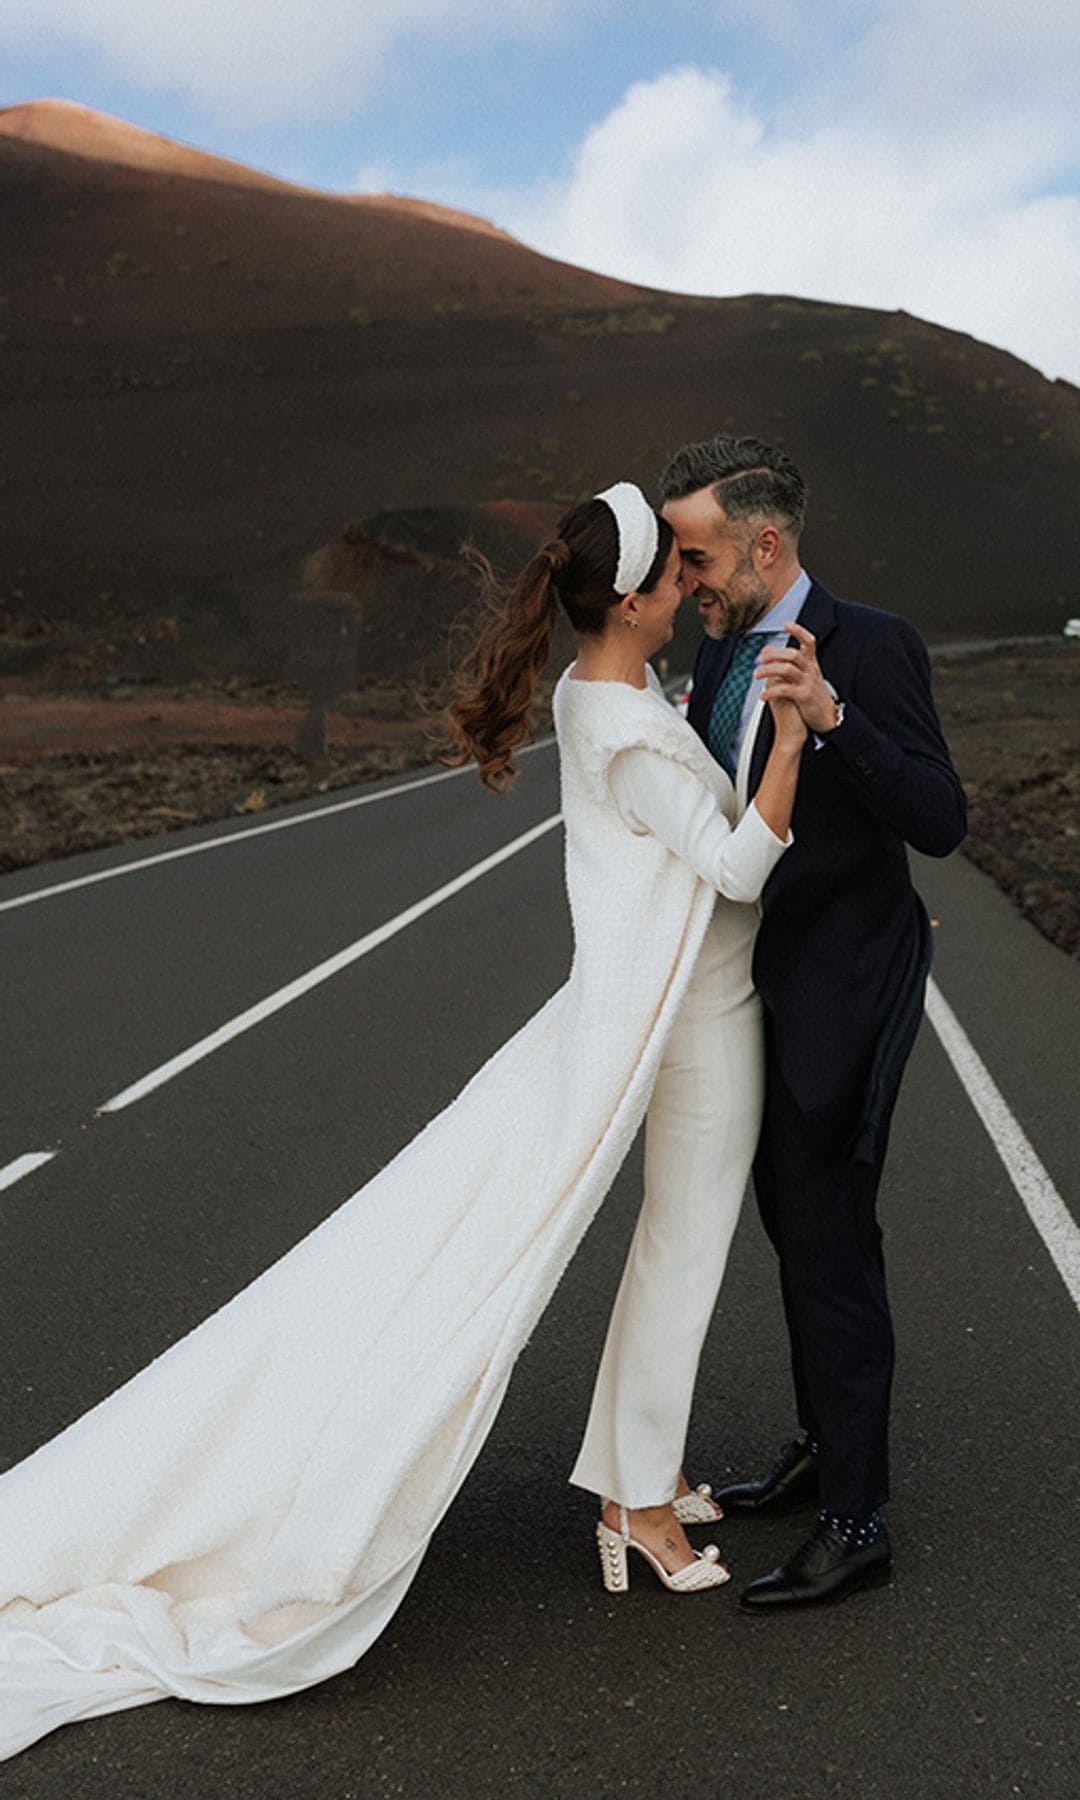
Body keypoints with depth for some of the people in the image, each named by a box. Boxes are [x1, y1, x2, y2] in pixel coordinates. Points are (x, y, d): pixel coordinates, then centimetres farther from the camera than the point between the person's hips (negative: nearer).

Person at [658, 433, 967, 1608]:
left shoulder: (872, 648, -16)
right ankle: (824, 1447, 35)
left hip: (842, 990, -8)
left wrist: (830, 716, -36)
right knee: (798, 1228, 18)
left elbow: (940, 821, -25)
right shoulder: (720, 648, 7)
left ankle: (854, 1523, 7)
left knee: (827, 1243, -5)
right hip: (763, 983, 8)